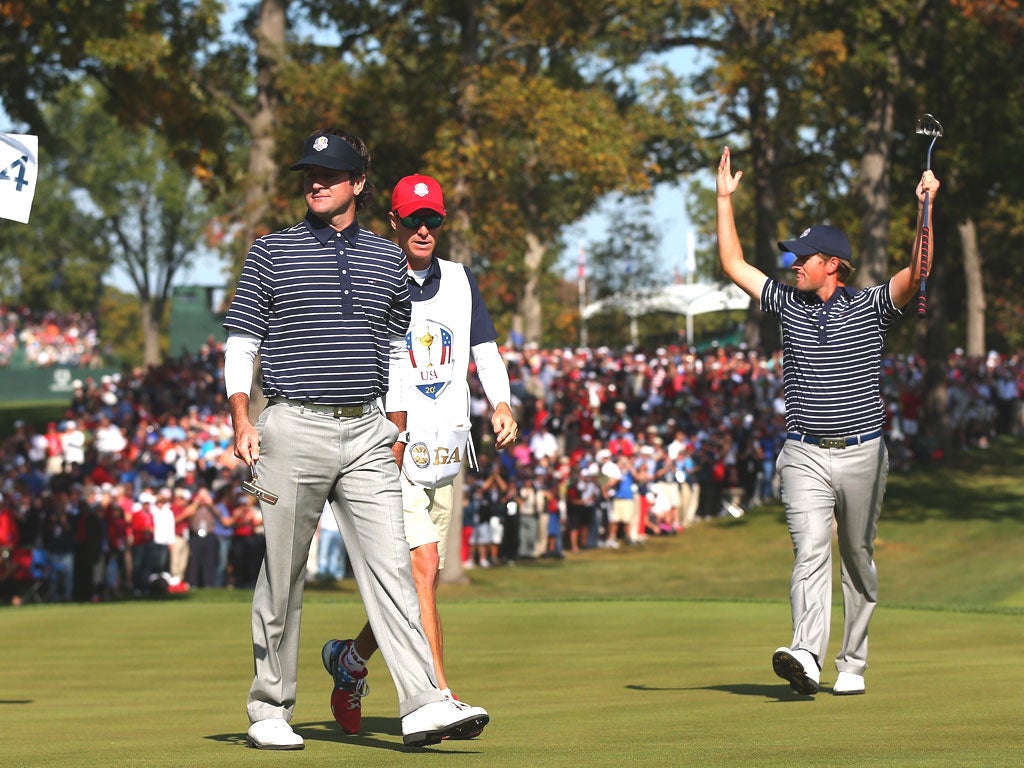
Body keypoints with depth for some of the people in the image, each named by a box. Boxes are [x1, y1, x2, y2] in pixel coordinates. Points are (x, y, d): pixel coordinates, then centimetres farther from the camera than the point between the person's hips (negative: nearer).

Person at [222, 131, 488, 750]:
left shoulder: (388, 258, 13)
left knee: (391, 566, -7)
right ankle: (270, 711, 11)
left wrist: (398, 430, 17)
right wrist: (242, 420, -6)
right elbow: (241, 343, 5)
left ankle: (423, 705, -14)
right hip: (294, 428, -2)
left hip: (367, 432, 2)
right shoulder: (273, 252, 5)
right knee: (283, 577, 2)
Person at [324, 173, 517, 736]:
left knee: (416, 581, 9)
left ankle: (350, 658, 33)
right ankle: (438, 696, -24)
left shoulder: (460, 281, 15)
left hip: (446, 452, 6)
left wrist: (501, 405, -4)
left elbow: (485, 350, 14)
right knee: (421, 563, -19)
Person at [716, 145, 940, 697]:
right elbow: (734, 265, 16)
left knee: (858, 560, 8)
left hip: (862, 454, -1)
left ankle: (852, 665, 18)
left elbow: (916, 272, -14)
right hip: (805, 457, 1)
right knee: (810, 551, -16)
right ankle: (806, 657, -31)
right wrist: (725, 199, 15)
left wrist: (924, 210, -25)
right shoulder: (789, 305, 10)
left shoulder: (869, 308, 0)